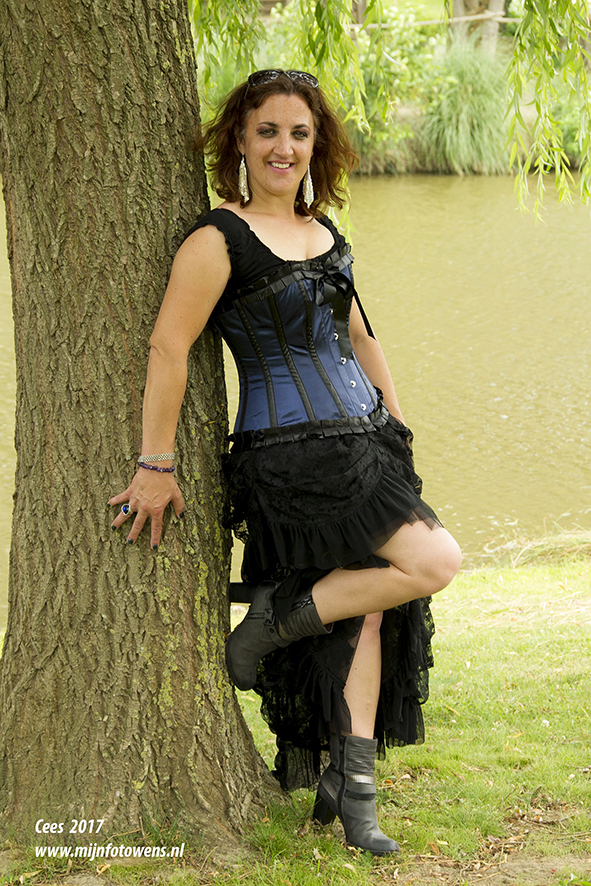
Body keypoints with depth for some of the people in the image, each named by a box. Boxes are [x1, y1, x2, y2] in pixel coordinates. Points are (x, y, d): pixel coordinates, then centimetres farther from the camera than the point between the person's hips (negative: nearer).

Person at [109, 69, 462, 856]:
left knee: (366, 606, 4)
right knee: (434, 561, -15)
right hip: (290, 453, -8)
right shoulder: (220, 240, -11)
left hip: (362, 442, 8)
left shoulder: (324, 232, 13)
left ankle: (353, 785, 11)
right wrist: (157, 466, -17)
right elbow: (168, 347, -15)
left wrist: (394, 419, 22)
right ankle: (270, 623, 0)